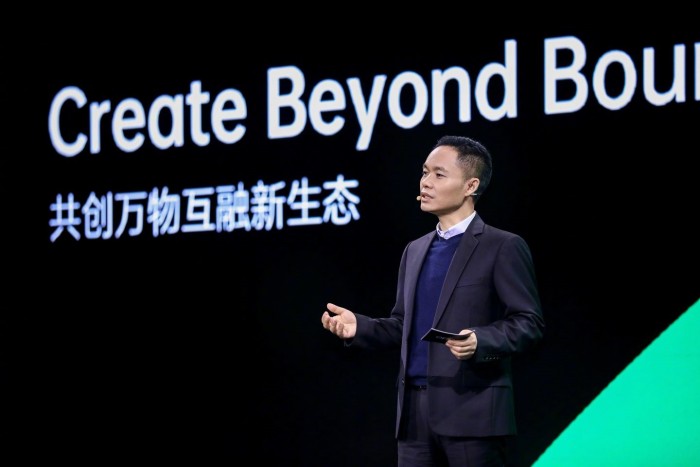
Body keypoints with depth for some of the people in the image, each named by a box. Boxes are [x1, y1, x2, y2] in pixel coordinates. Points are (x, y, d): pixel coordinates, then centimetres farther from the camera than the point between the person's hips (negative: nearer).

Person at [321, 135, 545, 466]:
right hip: (414, 409, 7)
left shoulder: (503, 247, -2)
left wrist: (481, 341, -24)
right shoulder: (415, 250, 19)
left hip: (473, 411, -6)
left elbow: (529, 323, -8)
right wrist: (359, 326, 5)